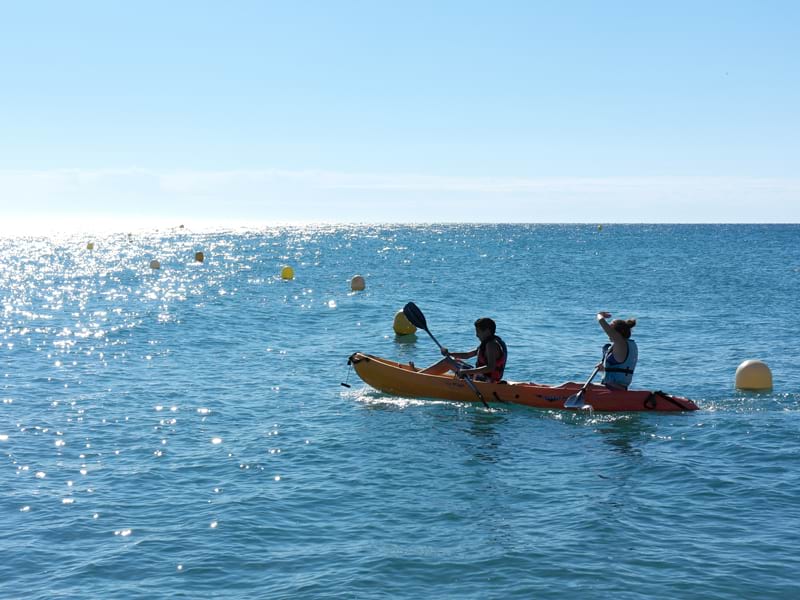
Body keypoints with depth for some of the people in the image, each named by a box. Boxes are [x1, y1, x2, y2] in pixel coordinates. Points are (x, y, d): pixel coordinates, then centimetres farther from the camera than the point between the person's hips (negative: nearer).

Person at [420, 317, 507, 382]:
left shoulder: (491, 345, -19)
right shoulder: (490, 342, 15)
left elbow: (490, 367, -32)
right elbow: (467, 355, 17)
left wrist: (467, 371, -35)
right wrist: (449, 353, 4)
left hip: (484, 380, -11)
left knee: (447, 361, -4)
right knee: (451, 360, 20)